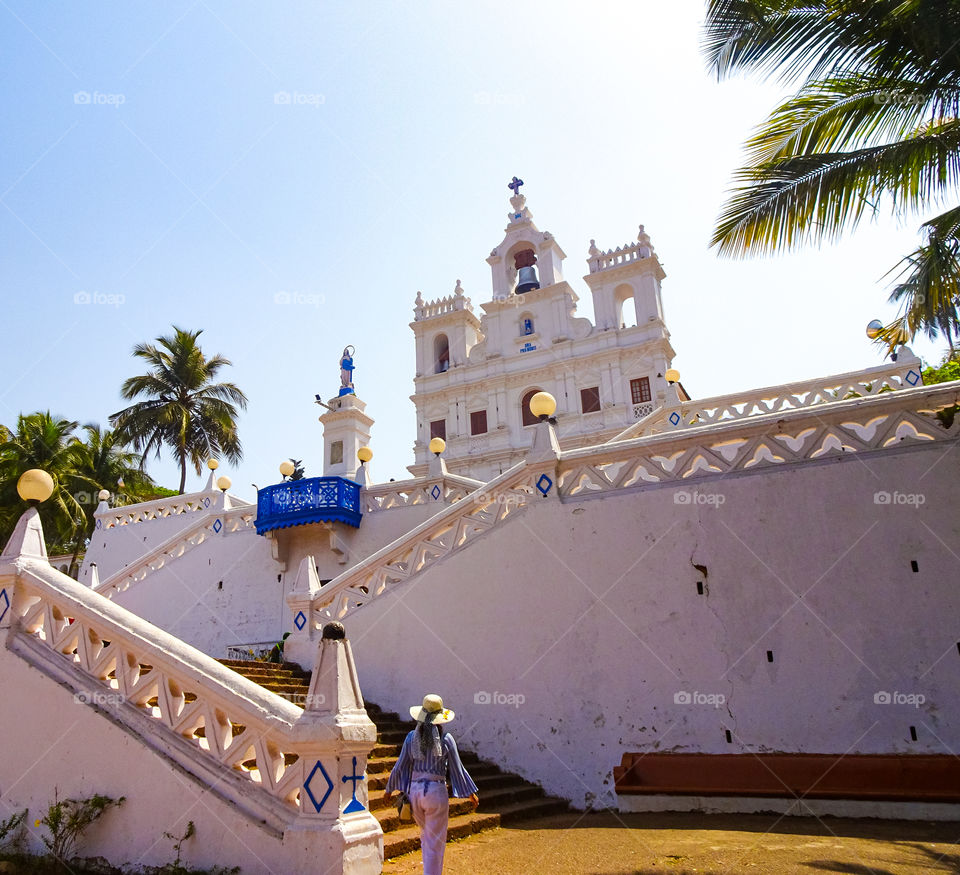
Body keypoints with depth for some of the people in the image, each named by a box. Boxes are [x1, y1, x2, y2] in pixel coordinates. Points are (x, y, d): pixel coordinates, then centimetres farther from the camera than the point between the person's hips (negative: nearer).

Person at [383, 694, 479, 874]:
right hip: (436, 792, -4)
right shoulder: (446, 739, -10)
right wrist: (470, 793, 8)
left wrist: (390, 788, 19)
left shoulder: (412, 737, -2)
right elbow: (457, 769, -4)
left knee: (426, 835, 26)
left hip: (415, 790, 4)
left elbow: (400, 766, 3)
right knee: (435, 843, 8)